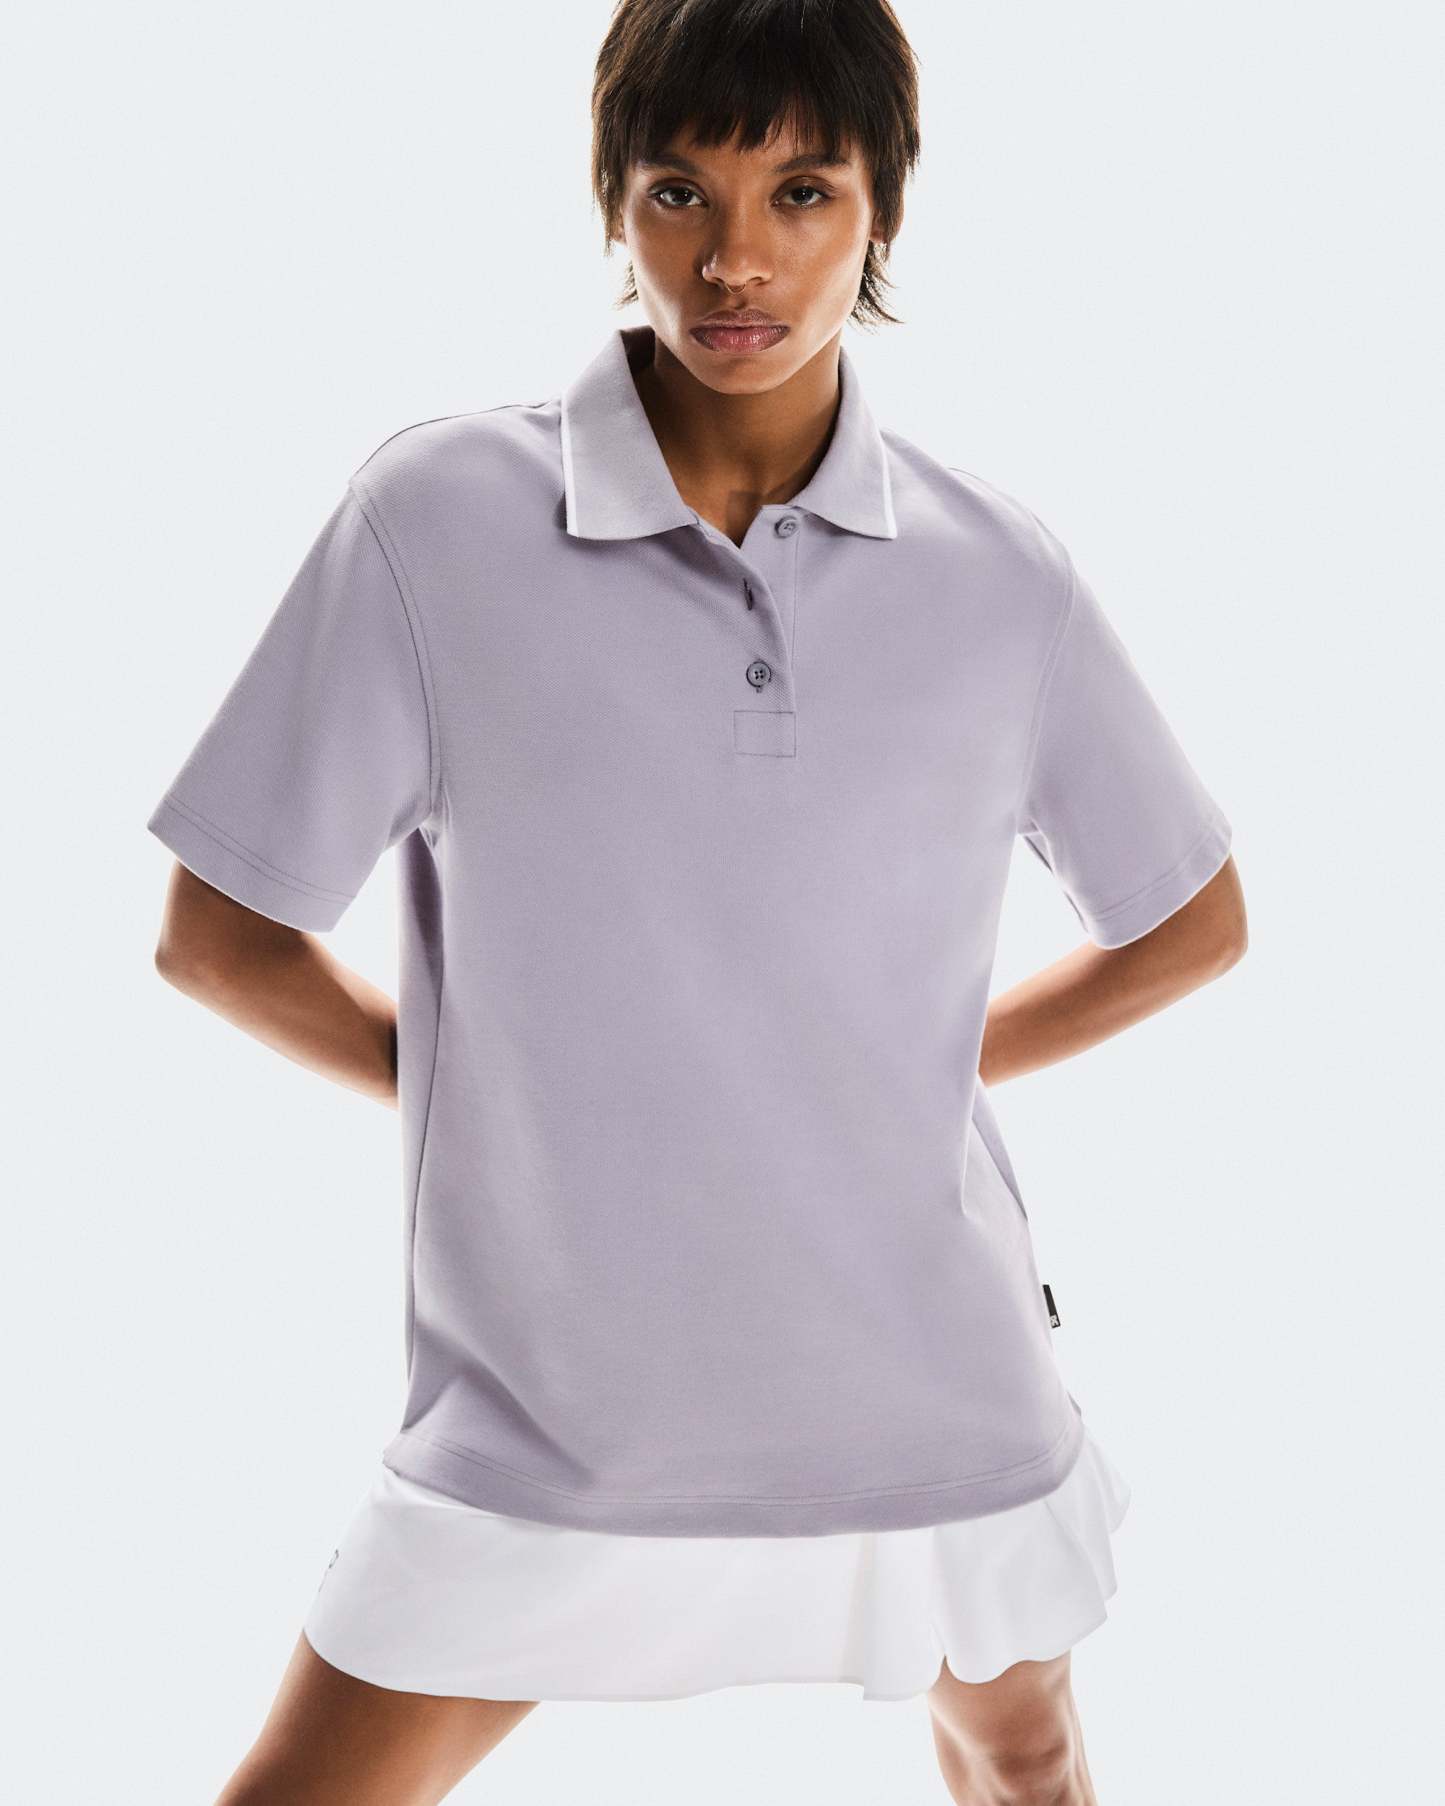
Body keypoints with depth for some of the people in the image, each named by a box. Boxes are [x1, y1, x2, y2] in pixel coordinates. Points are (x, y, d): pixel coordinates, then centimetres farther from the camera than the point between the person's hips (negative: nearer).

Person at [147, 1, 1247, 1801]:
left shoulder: (994, 568, -5)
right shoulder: (434, 515, -12)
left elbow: (1191, 920, 9)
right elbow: (218, 932, -5)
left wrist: (919, 1068, 5)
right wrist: (493, 1084, 3)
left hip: (939, 1377, 3)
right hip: (546, 1397, -2)